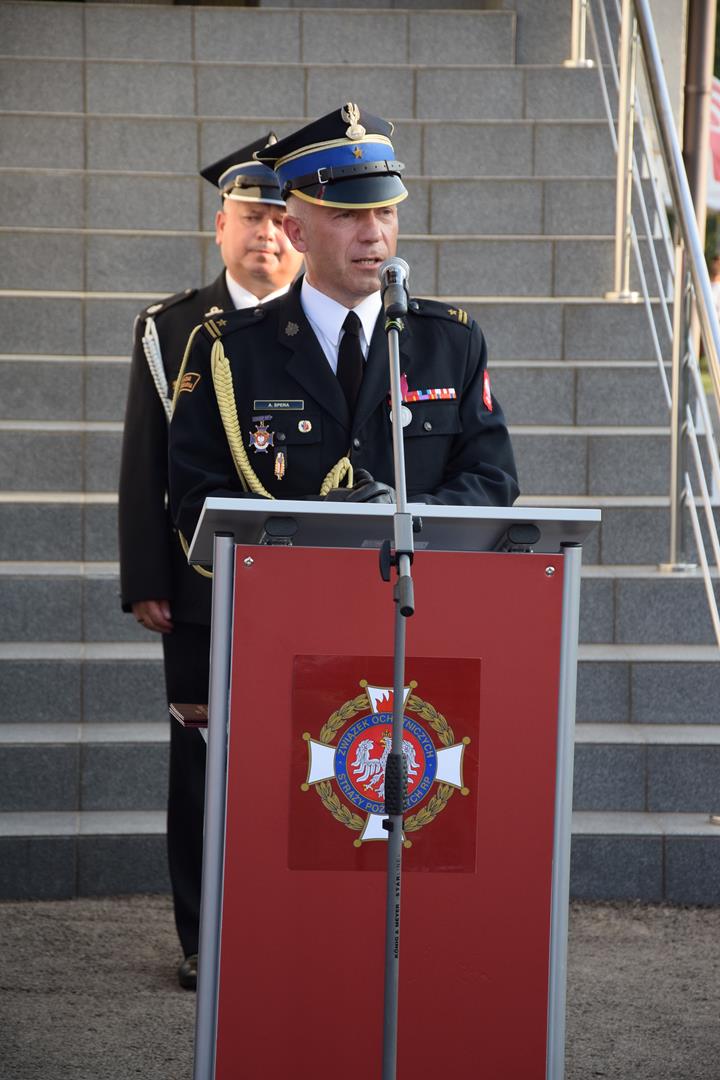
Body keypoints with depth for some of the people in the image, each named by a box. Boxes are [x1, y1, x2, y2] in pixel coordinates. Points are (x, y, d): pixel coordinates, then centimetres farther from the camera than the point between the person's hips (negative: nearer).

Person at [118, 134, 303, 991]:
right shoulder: (171, 331, 6)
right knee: (201, 765, 3)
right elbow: (144, 467, 4)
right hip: (202, 591, 0)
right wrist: (146, 584, -3)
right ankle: (206, 941, 12)